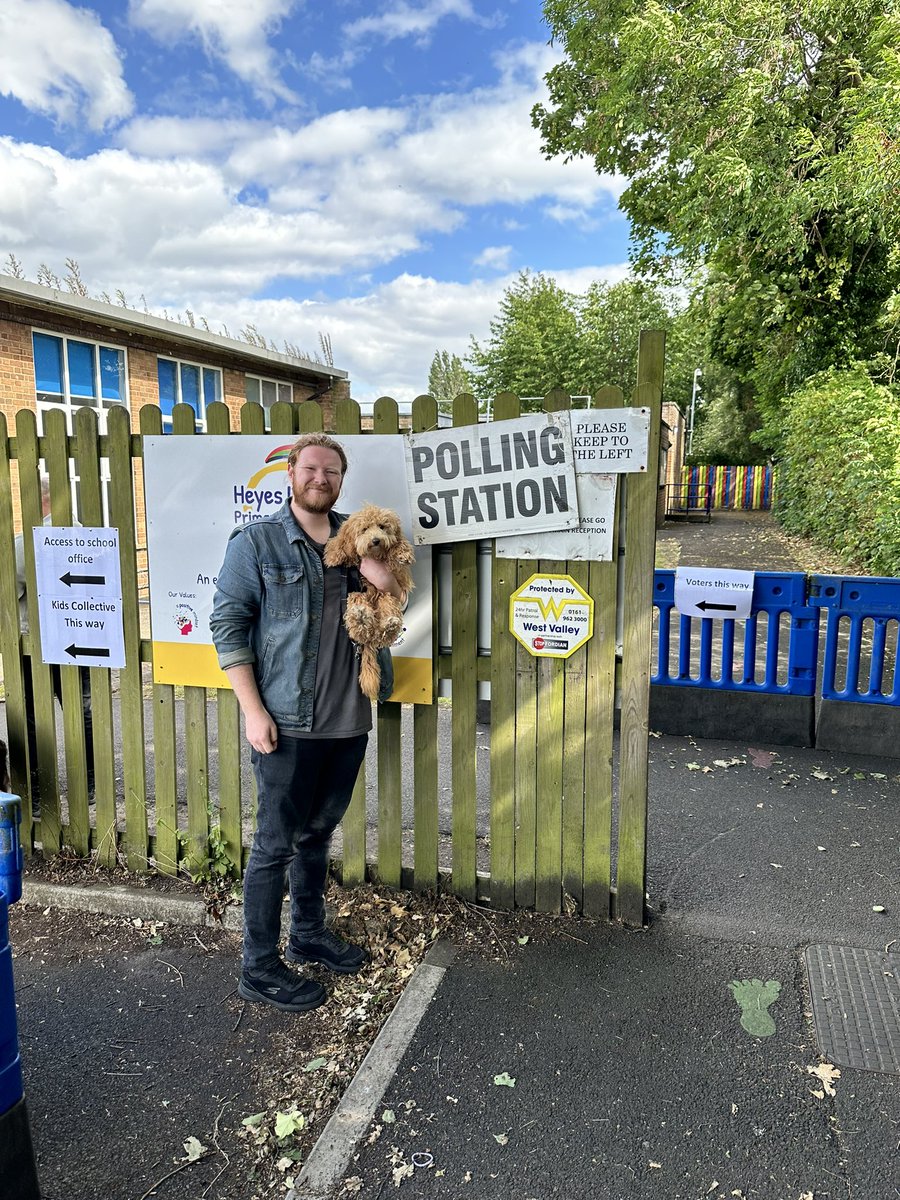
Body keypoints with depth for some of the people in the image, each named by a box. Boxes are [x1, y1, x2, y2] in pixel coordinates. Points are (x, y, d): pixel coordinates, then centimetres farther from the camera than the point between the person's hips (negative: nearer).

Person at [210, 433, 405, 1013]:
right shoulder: (256, 541, -5)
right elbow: (229, 623, -8)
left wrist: (380, 577, -11)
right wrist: (254, 711, -15)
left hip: (348, 719, 5)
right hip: (287, 723, -5)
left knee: (317, 833, 20)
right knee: (276, 844, 4)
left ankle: (309, 934, 38)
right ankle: (259, 967, 20)